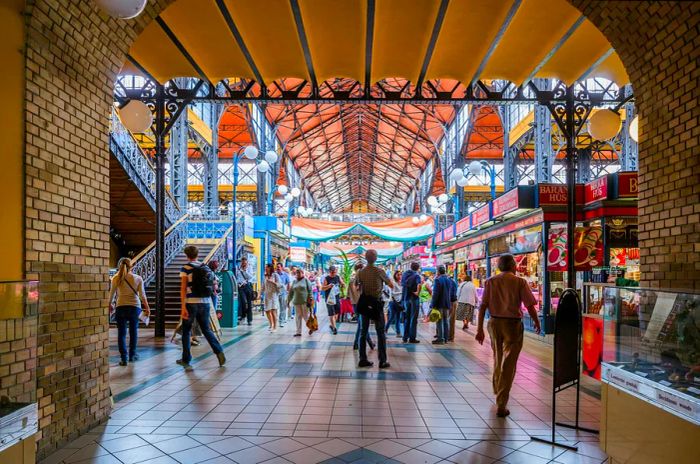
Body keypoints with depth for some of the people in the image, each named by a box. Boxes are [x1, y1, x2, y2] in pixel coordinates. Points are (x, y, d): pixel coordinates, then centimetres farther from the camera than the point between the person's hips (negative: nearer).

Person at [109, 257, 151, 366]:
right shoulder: (138, 278, 0)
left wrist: (110, 305, 28)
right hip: (135, 307, 1)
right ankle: (132, 355, 27)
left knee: (121, 333, 6)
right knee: (133, 332, 16)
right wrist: (147, 307, 6)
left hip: (121, 307, 0)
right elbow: (142, 295, -2)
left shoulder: (116, 279, 1)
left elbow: (112, 294, 11)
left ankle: (123, 358, 1)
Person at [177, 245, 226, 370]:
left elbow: (183, 288, -11)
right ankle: (219, 351, 0)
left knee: (186, 332, 11)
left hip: (191, 303, -4)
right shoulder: (206, 267, 9)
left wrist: (183, 307, -13)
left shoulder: (185, 268, -4)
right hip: (205, 303, 4)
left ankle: (186, 360, 16)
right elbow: (212, 287, 9)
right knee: (206, 329, 15)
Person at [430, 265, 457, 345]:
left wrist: (433, 304, -12)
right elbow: (452, 293, 14)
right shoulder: (450, 280, 10)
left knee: (439, 321, -3)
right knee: (446, 321, 12)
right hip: (447, 304, 7)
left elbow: (435, 294, -16)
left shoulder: (438, 280, -13)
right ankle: (446, 338, 16)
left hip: (439, 304, -7)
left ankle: (440, 339, -4)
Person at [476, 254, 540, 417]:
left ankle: (497, 391, 45)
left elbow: (482, 306, -2)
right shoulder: (520, 282, -6)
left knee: (497, 359, 24)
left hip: (494, 323, 4)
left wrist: (479, 329, 1)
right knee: (508, 364, 1)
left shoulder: (490, 282, 2)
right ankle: (501, 404, -1)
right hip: (513, 324, -4)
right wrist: (537, 323, 9)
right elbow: (530, 306, -8)